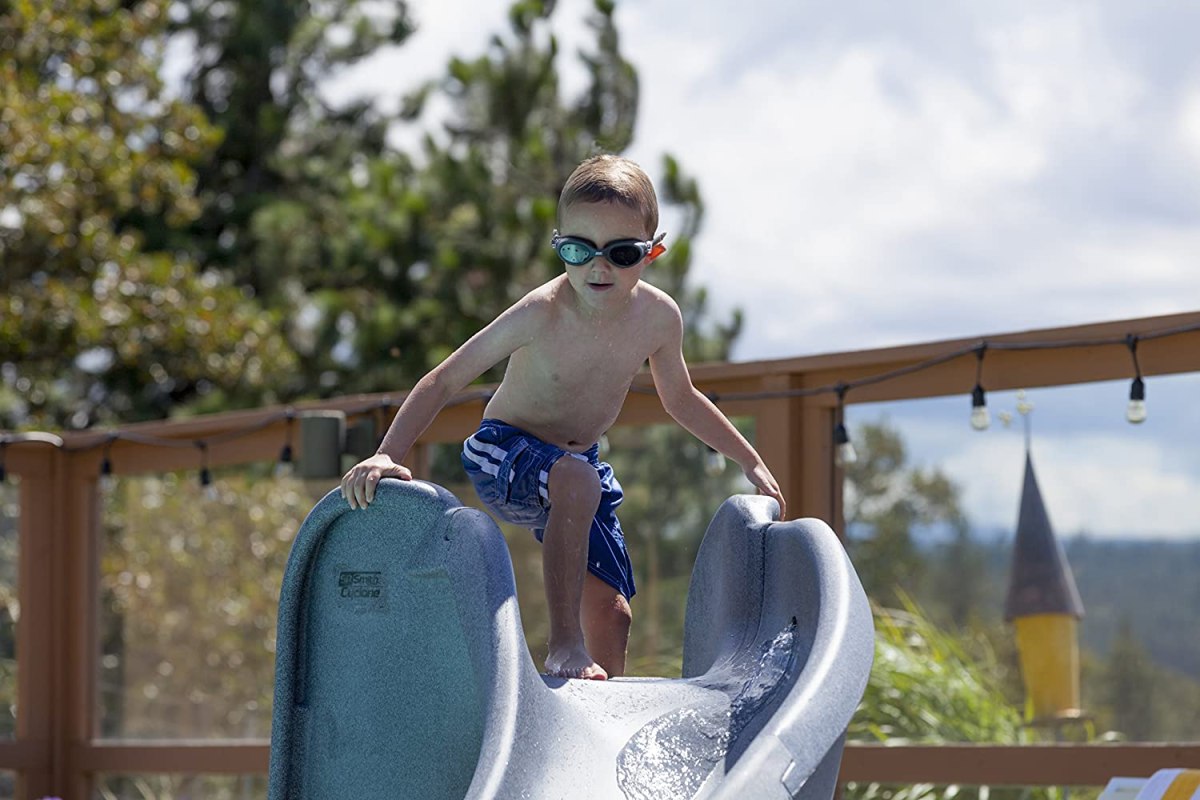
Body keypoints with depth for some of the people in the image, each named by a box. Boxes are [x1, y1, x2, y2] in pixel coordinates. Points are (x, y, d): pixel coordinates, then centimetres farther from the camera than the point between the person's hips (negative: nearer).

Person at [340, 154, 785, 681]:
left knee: (611, 611, 3)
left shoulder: (659, 317, -11)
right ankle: (564, 646, -33)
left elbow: (680, 399, 10)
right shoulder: (541, 314, -27)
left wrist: (752, 464, 15)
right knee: (579, 482, -37)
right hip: (504, 453, -6)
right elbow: (444, 381, -23)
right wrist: (387, 455, -34)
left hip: (579, 462, 6)